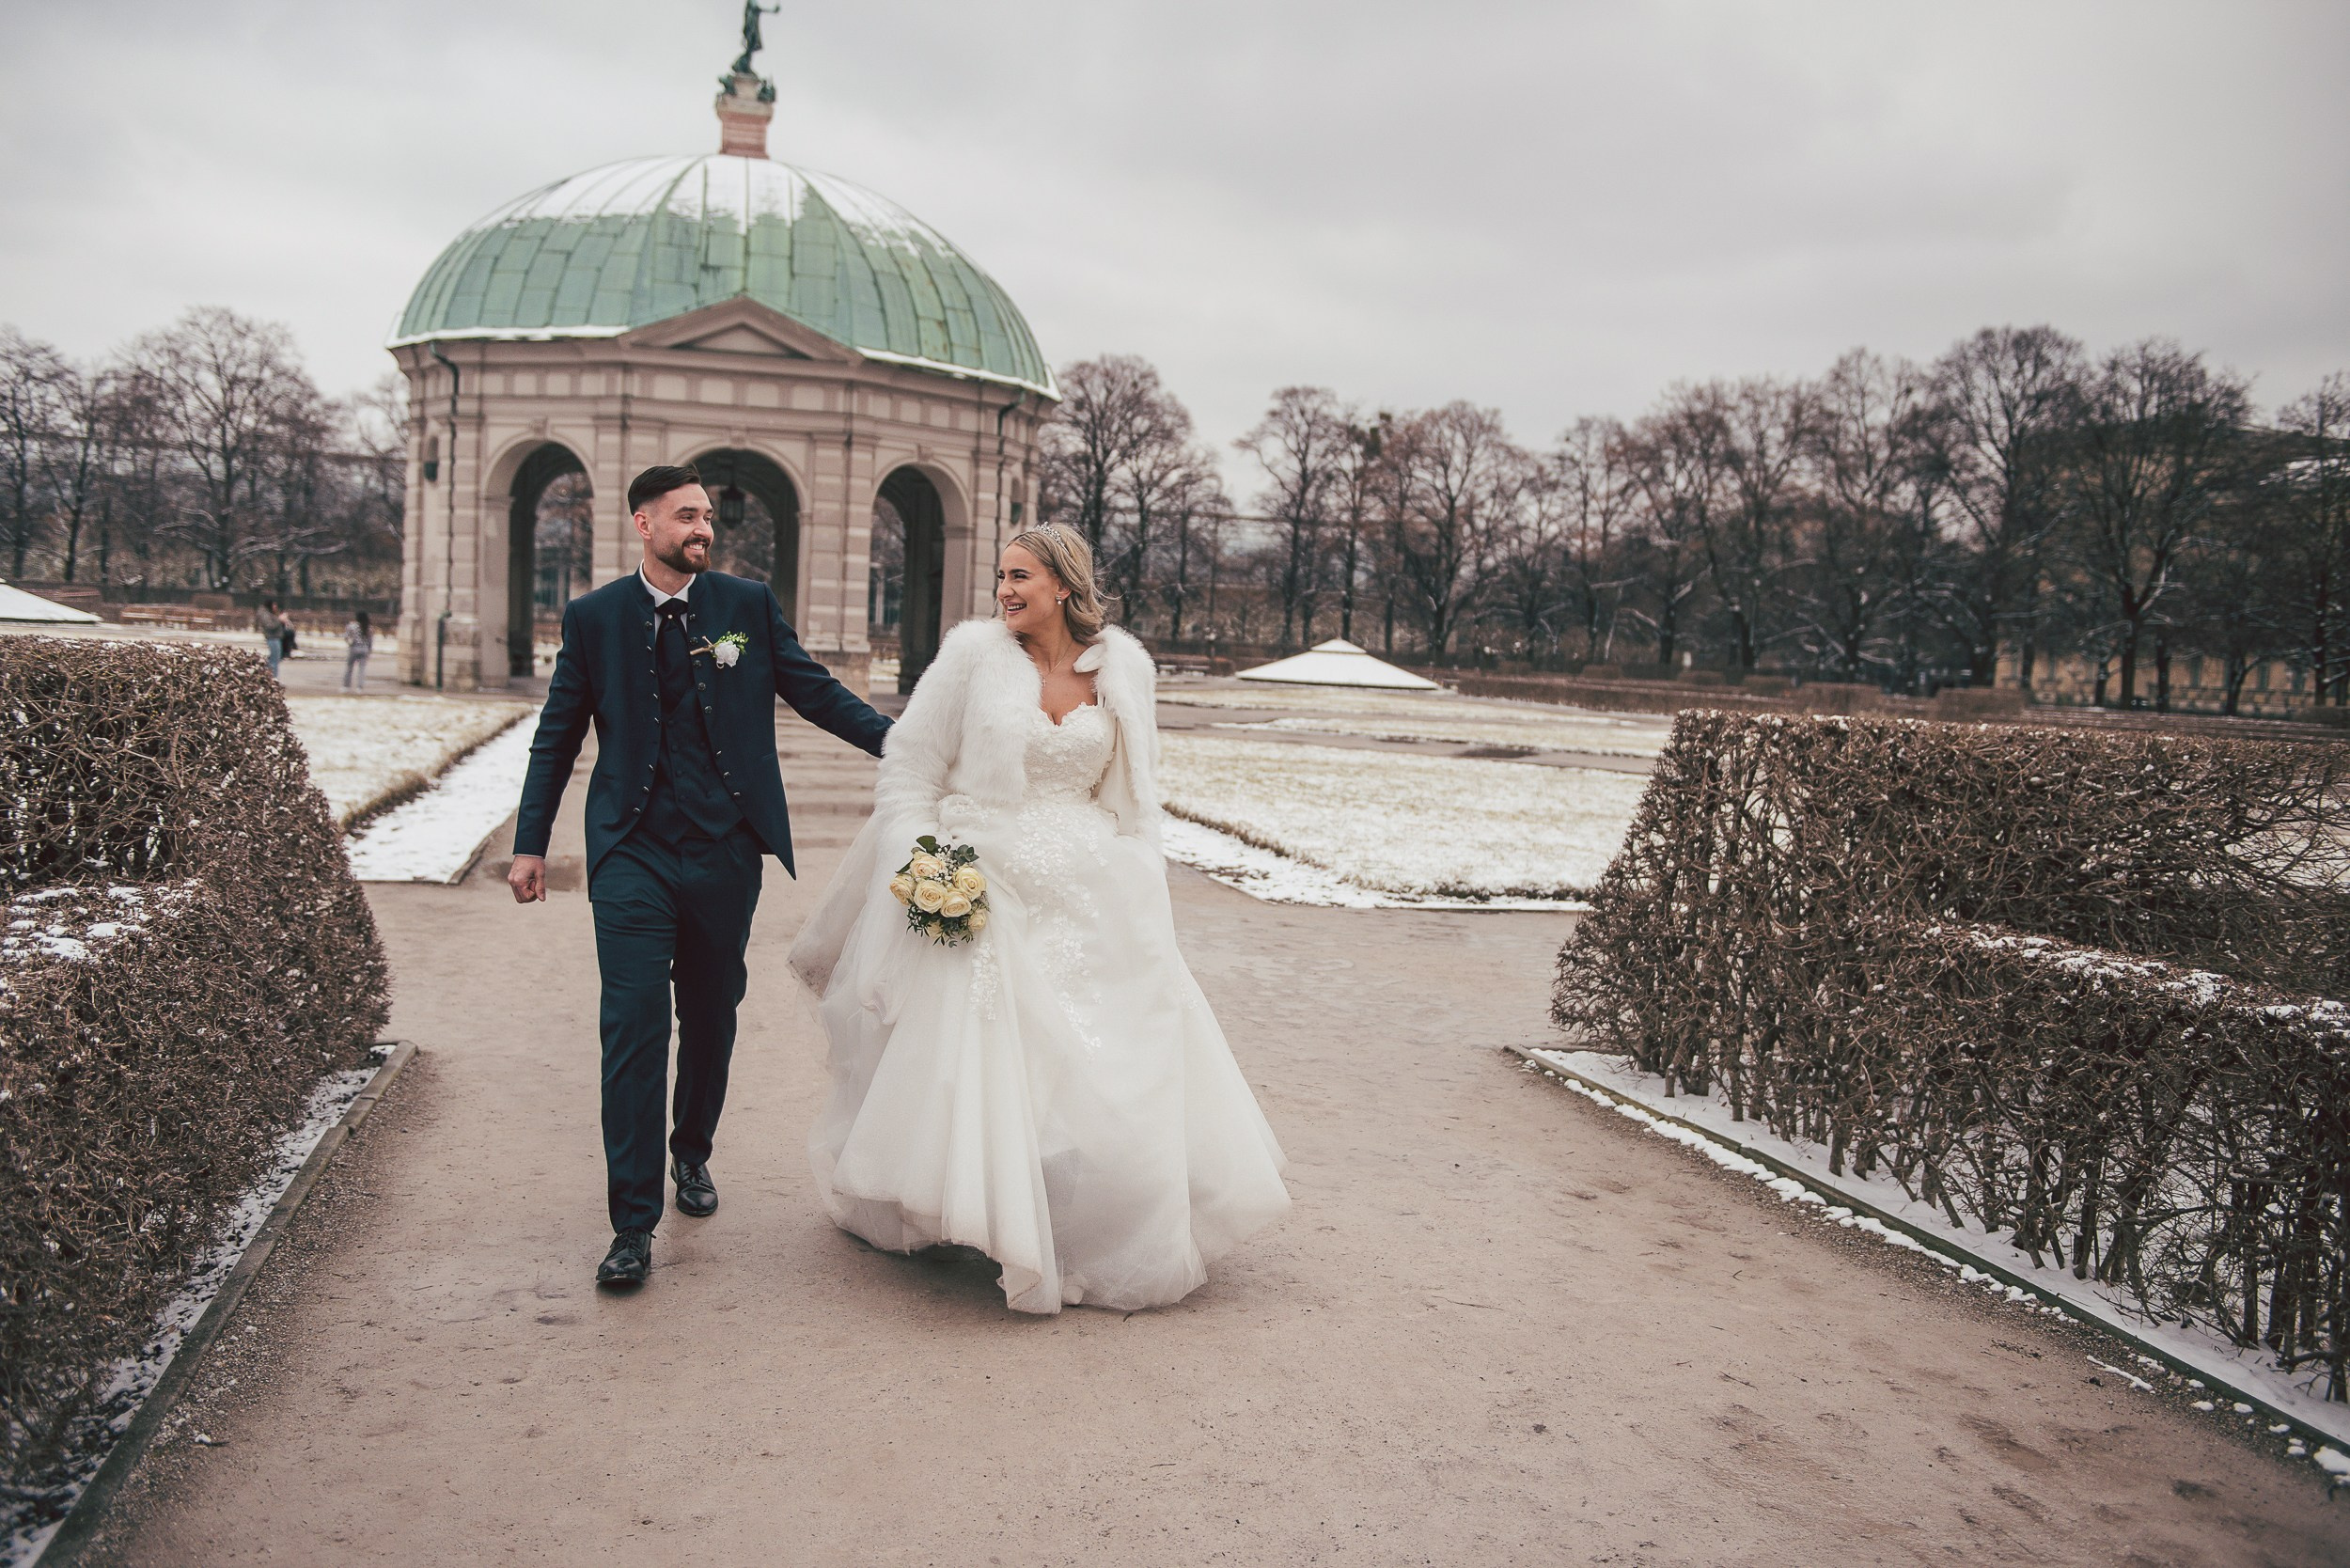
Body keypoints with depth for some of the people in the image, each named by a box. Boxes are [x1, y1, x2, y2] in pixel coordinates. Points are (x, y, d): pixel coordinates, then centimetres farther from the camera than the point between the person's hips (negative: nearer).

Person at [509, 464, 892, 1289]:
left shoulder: (748, 603, 3)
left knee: (712, 1018, 15)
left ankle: (692, 1152, 40)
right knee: (634, 1028, -7)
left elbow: (815, 689, 6)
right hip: (633, 851, -2)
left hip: (725, 849, 2)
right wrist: (530, 843, 6)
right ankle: (633, 1224, -1)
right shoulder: (594, 617, 2)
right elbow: (558, 734, 8)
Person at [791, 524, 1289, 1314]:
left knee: (1123, 1061, 4)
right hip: (982, 888, -3)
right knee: (979, 1063, -2)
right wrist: (920, 873, -10)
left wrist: (1139, 887, 6)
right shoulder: (974, 651, -5)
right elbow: (909, 769, -1)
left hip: (1089, 887, 3)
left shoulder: (1123, 666, 4)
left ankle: (1113, 1237, 23)